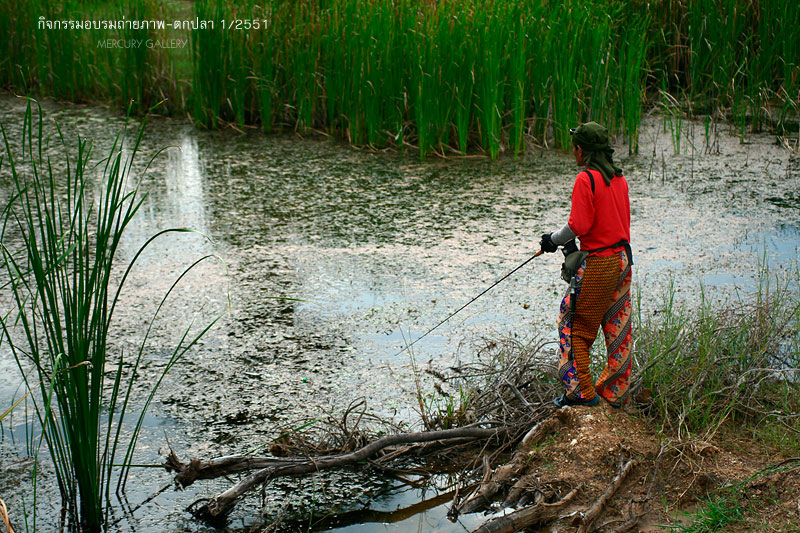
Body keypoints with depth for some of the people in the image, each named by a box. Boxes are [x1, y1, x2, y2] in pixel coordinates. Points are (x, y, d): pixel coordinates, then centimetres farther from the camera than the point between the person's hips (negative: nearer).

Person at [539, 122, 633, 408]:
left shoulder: (586, 179, -14)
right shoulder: (619, 178, 10)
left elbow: (579, 225, -18)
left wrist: (553, 240, 0)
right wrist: (571, 240, 19)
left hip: (596, 263, -8)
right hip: (622, 259, 8)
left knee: (574, 325, 4)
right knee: (617, 328, 12)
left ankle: (582, 391, 5)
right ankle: (615, 392, 18)